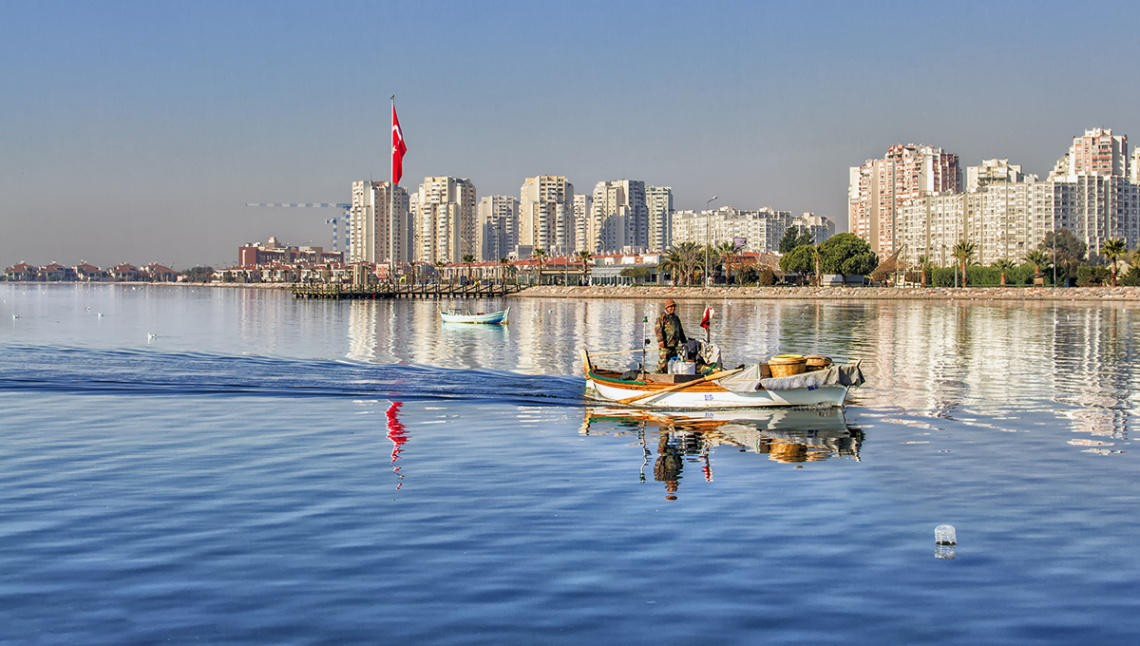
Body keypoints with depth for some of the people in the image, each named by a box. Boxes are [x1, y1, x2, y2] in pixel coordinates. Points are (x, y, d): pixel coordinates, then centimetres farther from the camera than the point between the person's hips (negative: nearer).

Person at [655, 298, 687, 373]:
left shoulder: (676, 318, 22)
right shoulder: (662, 316, -3)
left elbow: (680, 330, 30)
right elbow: (658, 328, -13)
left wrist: (683, 341, 28)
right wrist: (660, 340, -21)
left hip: (674, 344, 8)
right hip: (665, 344, -8)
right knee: (663, 362, -13)